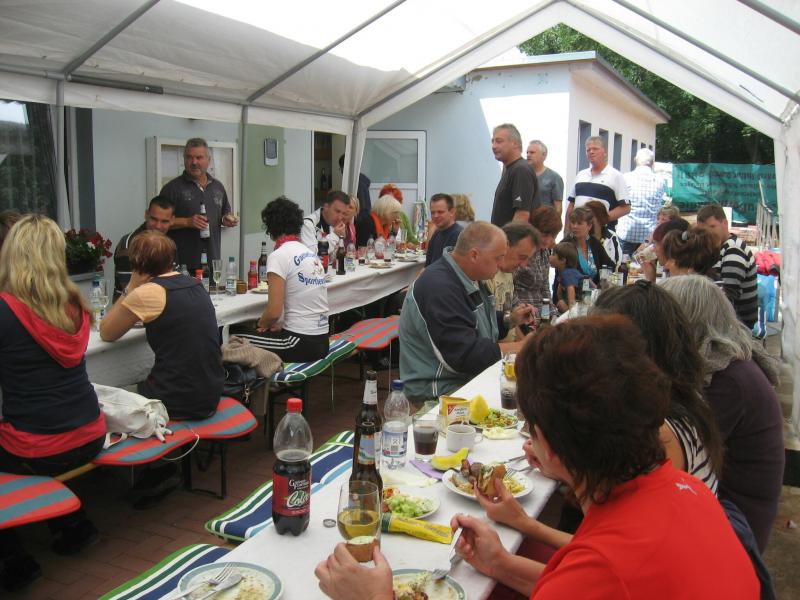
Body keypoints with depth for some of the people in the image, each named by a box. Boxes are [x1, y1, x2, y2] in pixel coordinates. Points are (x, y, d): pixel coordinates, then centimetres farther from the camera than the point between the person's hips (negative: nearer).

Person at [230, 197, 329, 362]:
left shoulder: (279, 256, -12)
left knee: (234, 335, 4)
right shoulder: (311, 254, 11)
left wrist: (260, 326, 4)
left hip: (301, 344, -8)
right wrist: (281, 325, 11)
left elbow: (274, 312, -15)